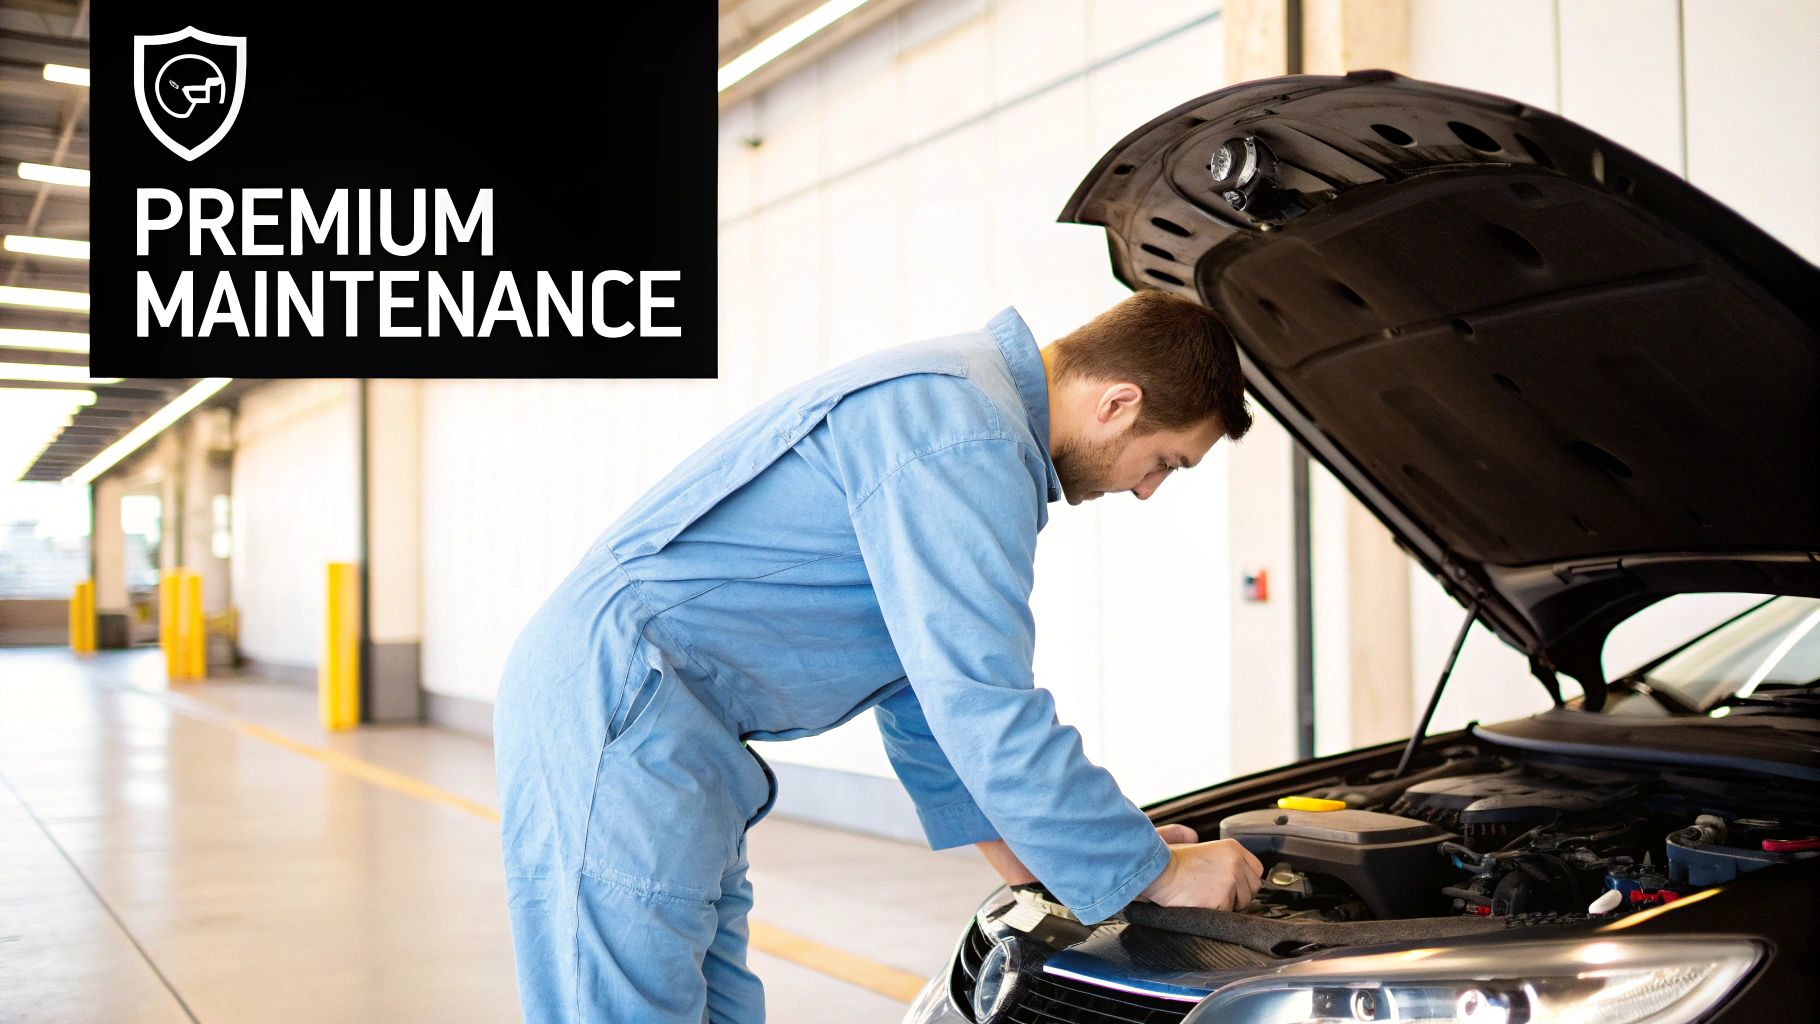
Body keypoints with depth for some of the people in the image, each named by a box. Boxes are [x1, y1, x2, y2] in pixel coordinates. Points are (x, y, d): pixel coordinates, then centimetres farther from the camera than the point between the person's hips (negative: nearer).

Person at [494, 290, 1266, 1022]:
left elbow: (928, 669, 24)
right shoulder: (964, 441, -19)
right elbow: (985, 709, -21)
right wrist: (1154, 873, -9)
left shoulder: (954, 395, 16)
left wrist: (1000, 838, 25)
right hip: (616, 707, -11)